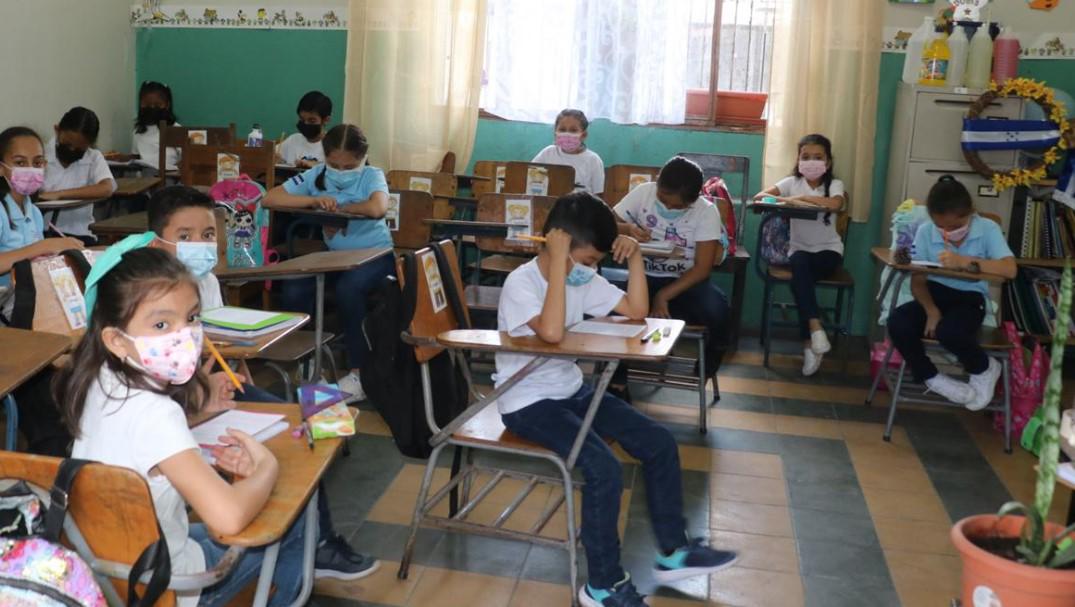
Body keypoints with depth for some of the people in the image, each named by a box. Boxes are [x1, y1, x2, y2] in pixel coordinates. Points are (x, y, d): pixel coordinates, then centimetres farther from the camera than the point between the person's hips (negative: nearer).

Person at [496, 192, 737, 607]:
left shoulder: (582, 278, 2)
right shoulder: (521, 283, -20)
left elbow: (637, 311, 4)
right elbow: (552, 333, -38)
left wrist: (634, 256, -7)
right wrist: (558, 261, -34)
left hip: (572, 391, 8)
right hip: (527, 404, -8)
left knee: (660, 443, -1)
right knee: (604, 469, -26)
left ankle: (673, 552, 15)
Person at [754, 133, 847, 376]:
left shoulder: (834, 184, -2)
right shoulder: (792, 182, 3)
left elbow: (834, 204, -27)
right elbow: (759, 196, -10)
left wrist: (801, 197, -19)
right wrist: (792, 201, -24)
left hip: (828, 251, -1)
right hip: (799, 250, 1)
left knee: (800, 273, -32)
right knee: (799, 261, -35)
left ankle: (808, 342, -27)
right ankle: (815, 327, -38)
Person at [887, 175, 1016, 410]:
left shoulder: (987, 229, -10)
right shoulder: (925, 231, -5)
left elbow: (1010, 269, -24)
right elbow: (918, 280, -3)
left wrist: (964, 262, -34)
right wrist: (931, 311, -21)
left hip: (970, 298, -3)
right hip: (935, 294, 3)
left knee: (950, 331, -35)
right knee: (897, 322, -27)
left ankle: (984, 369, 1)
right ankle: (932, 378, 0)